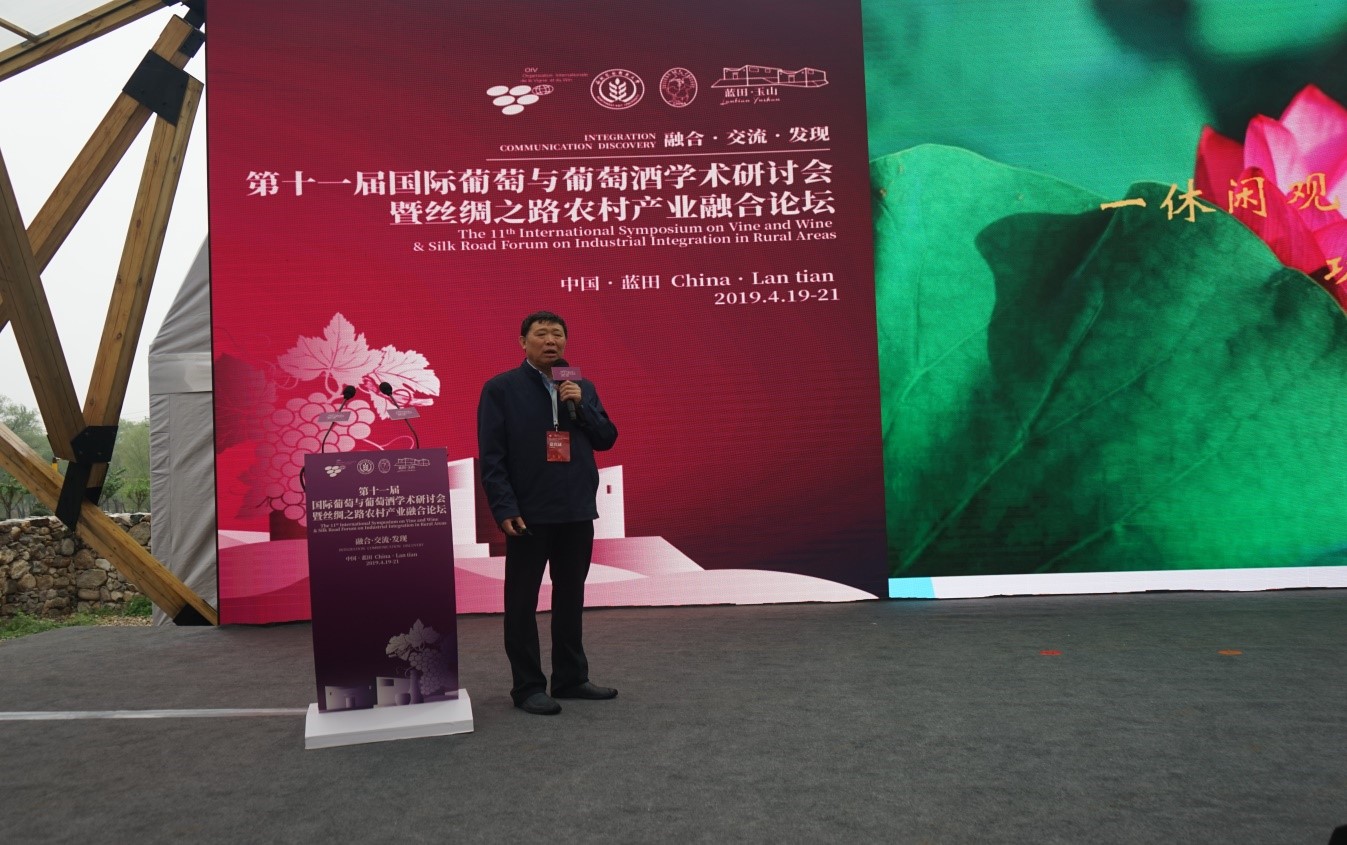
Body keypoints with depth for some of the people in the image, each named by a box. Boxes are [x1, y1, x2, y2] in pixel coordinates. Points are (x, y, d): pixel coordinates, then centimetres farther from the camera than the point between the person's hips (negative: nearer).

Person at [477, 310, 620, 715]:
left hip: (577, 512, 5)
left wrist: (581, 406, -7)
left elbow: (606, 439, 9)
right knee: (522, 601, 2)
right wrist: (505, 509, -16)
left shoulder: (582, 387, 11)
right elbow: (492, 456, -8)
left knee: (571, 597, 13)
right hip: (529, 514, -5)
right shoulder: (501, 388, -3)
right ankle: (528, 687, 13)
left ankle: (571, 678, 25)